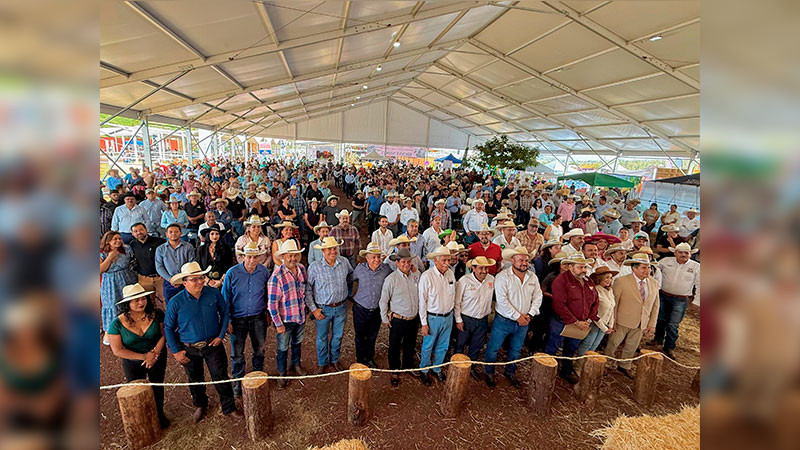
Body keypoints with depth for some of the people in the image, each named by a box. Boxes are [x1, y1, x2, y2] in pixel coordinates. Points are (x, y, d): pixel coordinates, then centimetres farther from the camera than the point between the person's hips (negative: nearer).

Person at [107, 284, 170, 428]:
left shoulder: (156, 314, -15)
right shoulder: (117, 323, -17)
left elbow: (164, 334, -11)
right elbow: (117, 350, -14)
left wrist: (154, 353, -24)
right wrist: (143, 357, -19)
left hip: (157, 358, 1)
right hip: (132, 362, 0)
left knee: (157, 387, 16)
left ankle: (159, 414, 40)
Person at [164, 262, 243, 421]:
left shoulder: (213, 293, -13)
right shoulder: (175, 302, -15)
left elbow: (225, 312, 2)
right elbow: (168, 328, -2)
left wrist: (221, 335, -3)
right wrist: (176, 351, -3)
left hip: (213, 345, 0)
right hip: (189, 350, 0)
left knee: (221, 378, 7)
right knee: (195, 381, 21)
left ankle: (229, 408, 26)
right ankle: (200, 406, 47)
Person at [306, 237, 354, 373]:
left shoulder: (344, 262, -7)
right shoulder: (314, 267, -15)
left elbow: (351, 277, 14)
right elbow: (307, 290, -8)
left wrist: (348, 294, 14)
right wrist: (313, 309, -9)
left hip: (341, 307, 3)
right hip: (323, 309, -2)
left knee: (338, 336, 19)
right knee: (322, 338, 14)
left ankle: (334, 360, 42)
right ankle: (322, 363, 38)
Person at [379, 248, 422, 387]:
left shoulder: (417, 275, -5)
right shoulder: (391, 279, -17)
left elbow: (421, 296, 10)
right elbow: (383, 301, -7)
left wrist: (420, 314, 12)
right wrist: (385, 318, -2)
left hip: (414, 319, 4)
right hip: (397, 320, -4)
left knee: (410, 345, 22)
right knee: (395, 347, 12)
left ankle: (408, 366, 45)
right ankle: (394, 372, 34)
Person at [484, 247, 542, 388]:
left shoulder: (533, 277, 2)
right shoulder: (502, 276, -16)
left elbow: (537, 297, 6)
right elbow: (502, 300, -20)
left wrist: (530, 314, -7)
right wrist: (517, 316, -18)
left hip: (523, 322, 5)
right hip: (503, 320, -5)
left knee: (516, 350, 20)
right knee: (494, 348, 7)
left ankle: (510, 372, 42)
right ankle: (489, 373, 29)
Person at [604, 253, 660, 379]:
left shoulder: (654, 284, 1)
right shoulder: (621, 281, -15)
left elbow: (655, 306, 9)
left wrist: (652, 325, 6)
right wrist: (612, 321, -10)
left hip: (641, 325, 5)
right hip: (622, 322, -4)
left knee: (631, 347, 19)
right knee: (612, 344, 9)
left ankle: (624, 367, 40)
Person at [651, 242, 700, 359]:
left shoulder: (696, 267, -3)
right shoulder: (666, 261, -1)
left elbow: (699, 285, 1)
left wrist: (697, 300, -2)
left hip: (681, 300, -2)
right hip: (663, 296, 2)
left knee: (673, 325, 0)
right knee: (661, 319, 17)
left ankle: (669, 348, 17)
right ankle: (658, 339, 38)